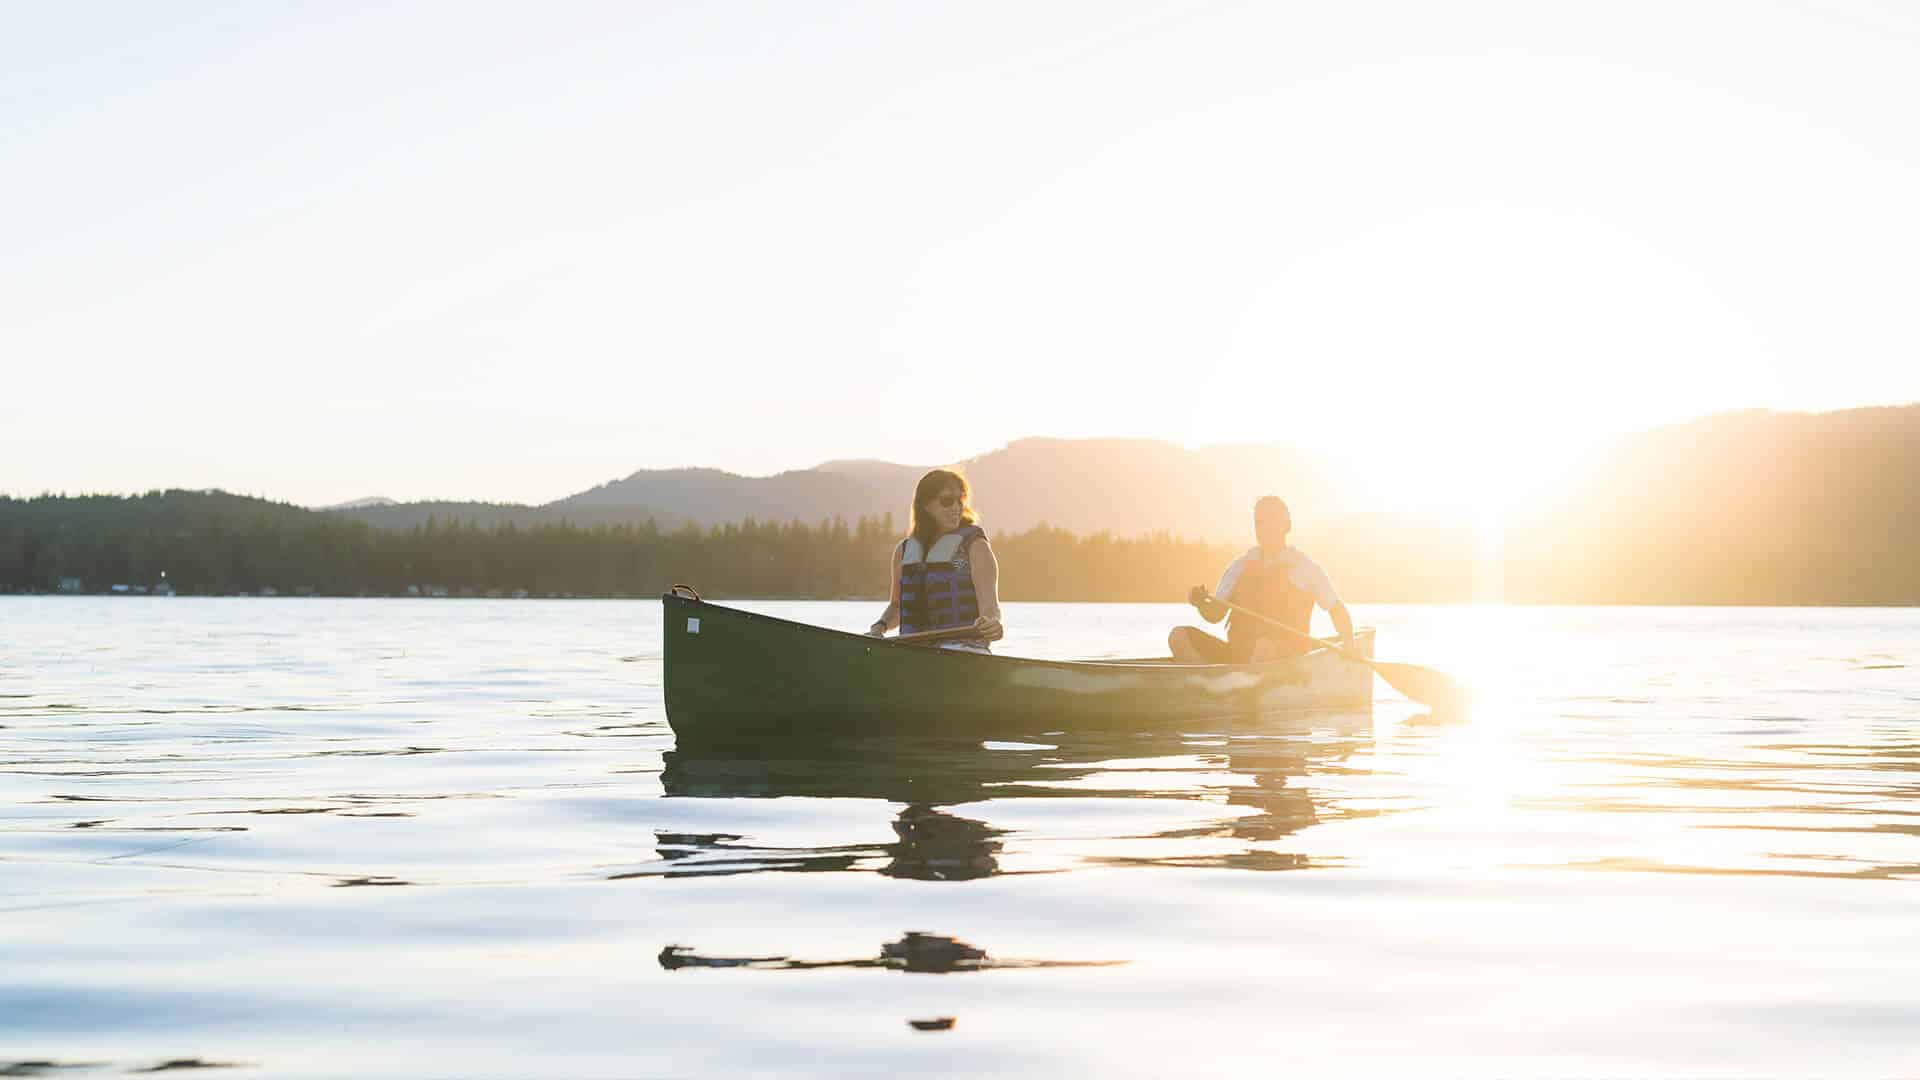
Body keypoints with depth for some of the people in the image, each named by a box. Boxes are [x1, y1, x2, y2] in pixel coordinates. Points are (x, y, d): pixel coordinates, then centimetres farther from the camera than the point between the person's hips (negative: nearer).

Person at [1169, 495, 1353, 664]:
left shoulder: (1304, 567, 7)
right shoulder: (1241, 566, 17)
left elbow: (1337, 609, 9)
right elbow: (1215, 615, 15)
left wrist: (1348, 646, -8)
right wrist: (1201, 603, -8)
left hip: (1286, 658, -4)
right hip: (1236, 653, 4)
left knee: (1264, 646, -41)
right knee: (1179, 636, -17)